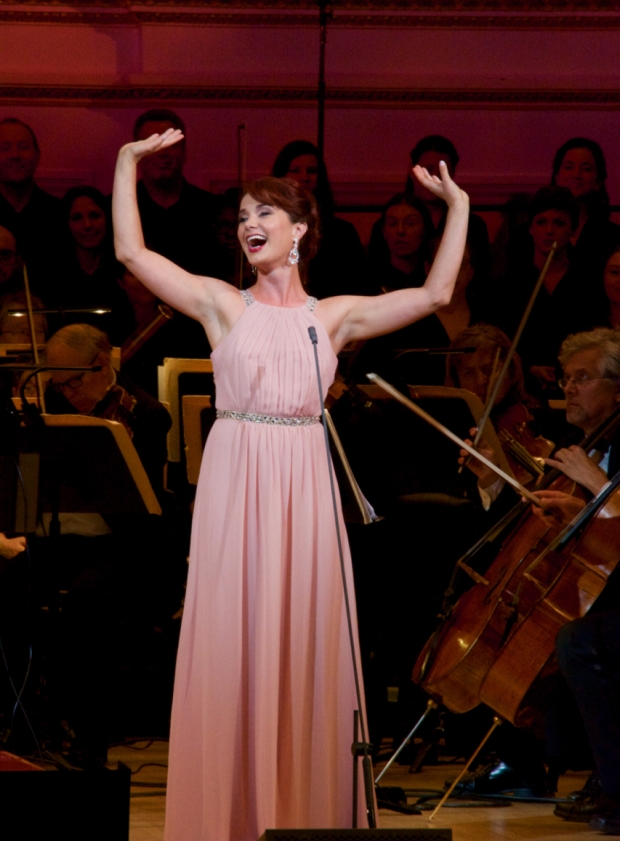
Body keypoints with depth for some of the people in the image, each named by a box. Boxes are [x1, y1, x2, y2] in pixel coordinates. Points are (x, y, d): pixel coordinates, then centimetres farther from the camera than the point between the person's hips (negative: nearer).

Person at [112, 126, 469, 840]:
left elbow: (435, 293, 5)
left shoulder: (335, 315, 11)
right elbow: (131, 252, -1)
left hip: (303, 486, 1)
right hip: (234, 481, -1)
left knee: (305, 641, 1)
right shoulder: (222, 304, 7)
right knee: (231, 643, -2)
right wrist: (127, 164, -1)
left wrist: (458, 209, 4)